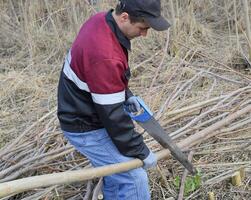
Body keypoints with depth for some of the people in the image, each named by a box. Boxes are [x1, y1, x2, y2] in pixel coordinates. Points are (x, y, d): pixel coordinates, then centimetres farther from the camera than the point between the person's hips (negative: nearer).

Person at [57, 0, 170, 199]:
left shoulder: (102, 20, -5)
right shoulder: (104, 55, -35)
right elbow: (112, 114, -28)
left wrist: (126, 95, 7)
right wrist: (141, 151, -16)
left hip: (83, 114, 10)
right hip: (86, 128, -10)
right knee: (134, 178, -7)